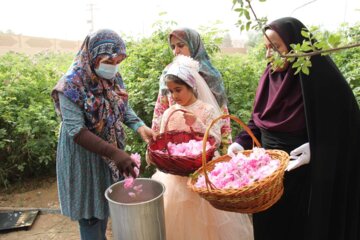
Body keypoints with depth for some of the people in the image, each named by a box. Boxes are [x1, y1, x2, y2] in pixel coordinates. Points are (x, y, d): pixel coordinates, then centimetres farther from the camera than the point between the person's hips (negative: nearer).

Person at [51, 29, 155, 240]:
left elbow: (124, 108, 6)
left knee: (105, 204, 22)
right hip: (84, 156, -6)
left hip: (110, 152, 6)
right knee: (90, 211, 7)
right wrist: (115, 153, -34)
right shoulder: (72, 85, -21)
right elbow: (76, 131, -27)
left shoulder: (114, 78, -2)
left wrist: (140, 127, -14)